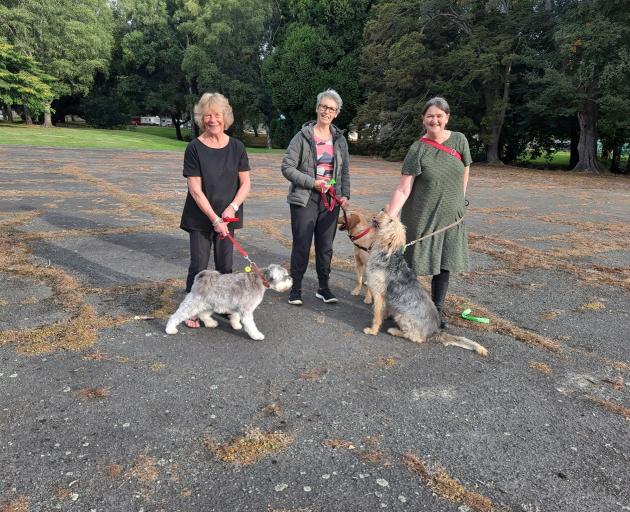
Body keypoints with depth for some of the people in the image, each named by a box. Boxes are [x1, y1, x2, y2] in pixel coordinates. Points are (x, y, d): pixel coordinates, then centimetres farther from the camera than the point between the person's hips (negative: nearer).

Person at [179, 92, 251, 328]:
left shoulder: (237, 147, 0)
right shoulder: (195, 148, -8)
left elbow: (245, 183, 2)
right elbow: (195, 190, -11)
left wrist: (233, 207, -13)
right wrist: (214, 219, -16)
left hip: (227, 217, 2)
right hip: (200, 217, -2)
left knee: (225, 265, 10)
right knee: (199, 265, 2)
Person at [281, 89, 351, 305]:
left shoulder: (340, 139, 10)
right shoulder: (303, 136, -3)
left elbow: (345, 171, 16)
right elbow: (287, 167, -7)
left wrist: (345, 195, 2)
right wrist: (313, 183, -15)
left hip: (331, 200, 4)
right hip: (305, 199, -4)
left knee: (326, 247, 10)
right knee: (301, 246, 1)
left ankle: (324, 288, 22)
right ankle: (295, 288, 15)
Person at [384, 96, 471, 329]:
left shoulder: (459, 140, -1)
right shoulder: (418, 150, -13)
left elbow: (465, 172, 14)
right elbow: (403, 188, -18)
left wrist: (459, 201, 13)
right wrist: (389, 217, -28)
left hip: (450, 216, 4)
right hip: (421, 217, -4)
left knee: (444, 262, 10)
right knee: (413, 262, 4)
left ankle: (438, 308, 25)